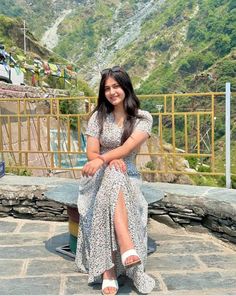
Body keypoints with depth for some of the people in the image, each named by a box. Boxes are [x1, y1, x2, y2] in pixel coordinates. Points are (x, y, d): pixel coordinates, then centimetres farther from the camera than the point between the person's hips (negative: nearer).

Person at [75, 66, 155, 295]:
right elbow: (91, 153, -1)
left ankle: (109, 270, -40)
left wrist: (102, 159, -34)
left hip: (127, 176, 0)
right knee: (113, 175, -38)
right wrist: (111, 161, -23)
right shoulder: (98, 117, 5)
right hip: (99, 177, 1)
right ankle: (127, 247, -47)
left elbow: (128, 146, -17)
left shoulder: (143, 118, 0)